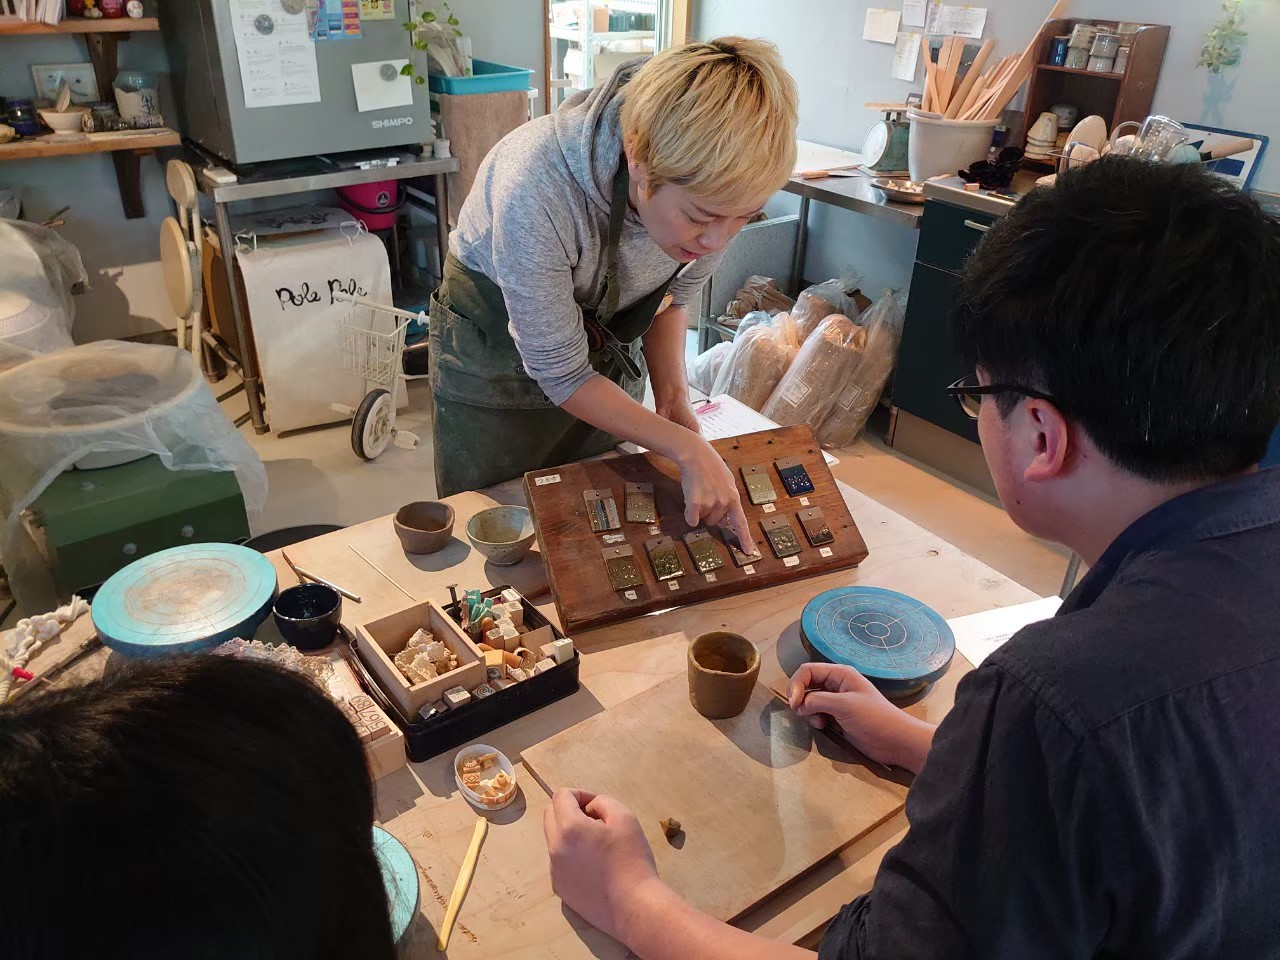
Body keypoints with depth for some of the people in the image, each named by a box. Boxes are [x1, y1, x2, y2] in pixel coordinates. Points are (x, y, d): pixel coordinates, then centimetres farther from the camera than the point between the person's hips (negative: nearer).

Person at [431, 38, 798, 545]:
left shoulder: (716, 188, -24)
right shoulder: (537, 189, -40)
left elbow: (672, 295, -3)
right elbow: (560, 372, -28)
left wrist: (672, 395, -17)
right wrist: (686, 448, -31)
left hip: (608, 330, 4)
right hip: (495, 344, -3)